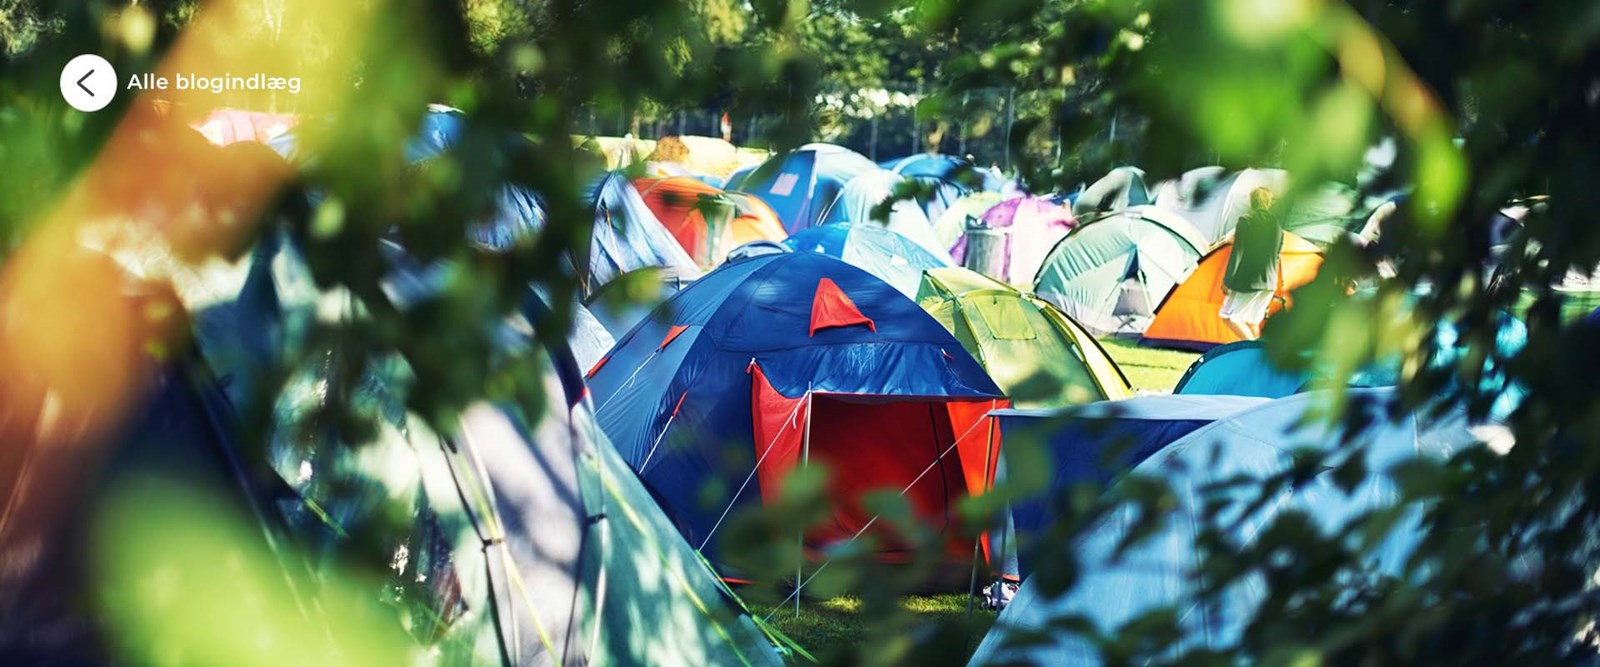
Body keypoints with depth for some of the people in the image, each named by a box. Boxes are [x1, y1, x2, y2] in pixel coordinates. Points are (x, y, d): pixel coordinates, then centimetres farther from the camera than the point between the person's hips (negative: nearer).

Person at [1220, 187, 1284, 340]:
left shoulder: (1246, 221, -11)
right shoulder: (1277, 224, 8)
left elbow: (1237, 253, -12)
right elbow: (1277, 255, 14)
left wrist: (1227, 280, -7)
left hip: (1246, 281, -6)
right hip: (1269, 283, 6)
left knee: (1230, 316, -1)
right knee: (1252, 320, 16)